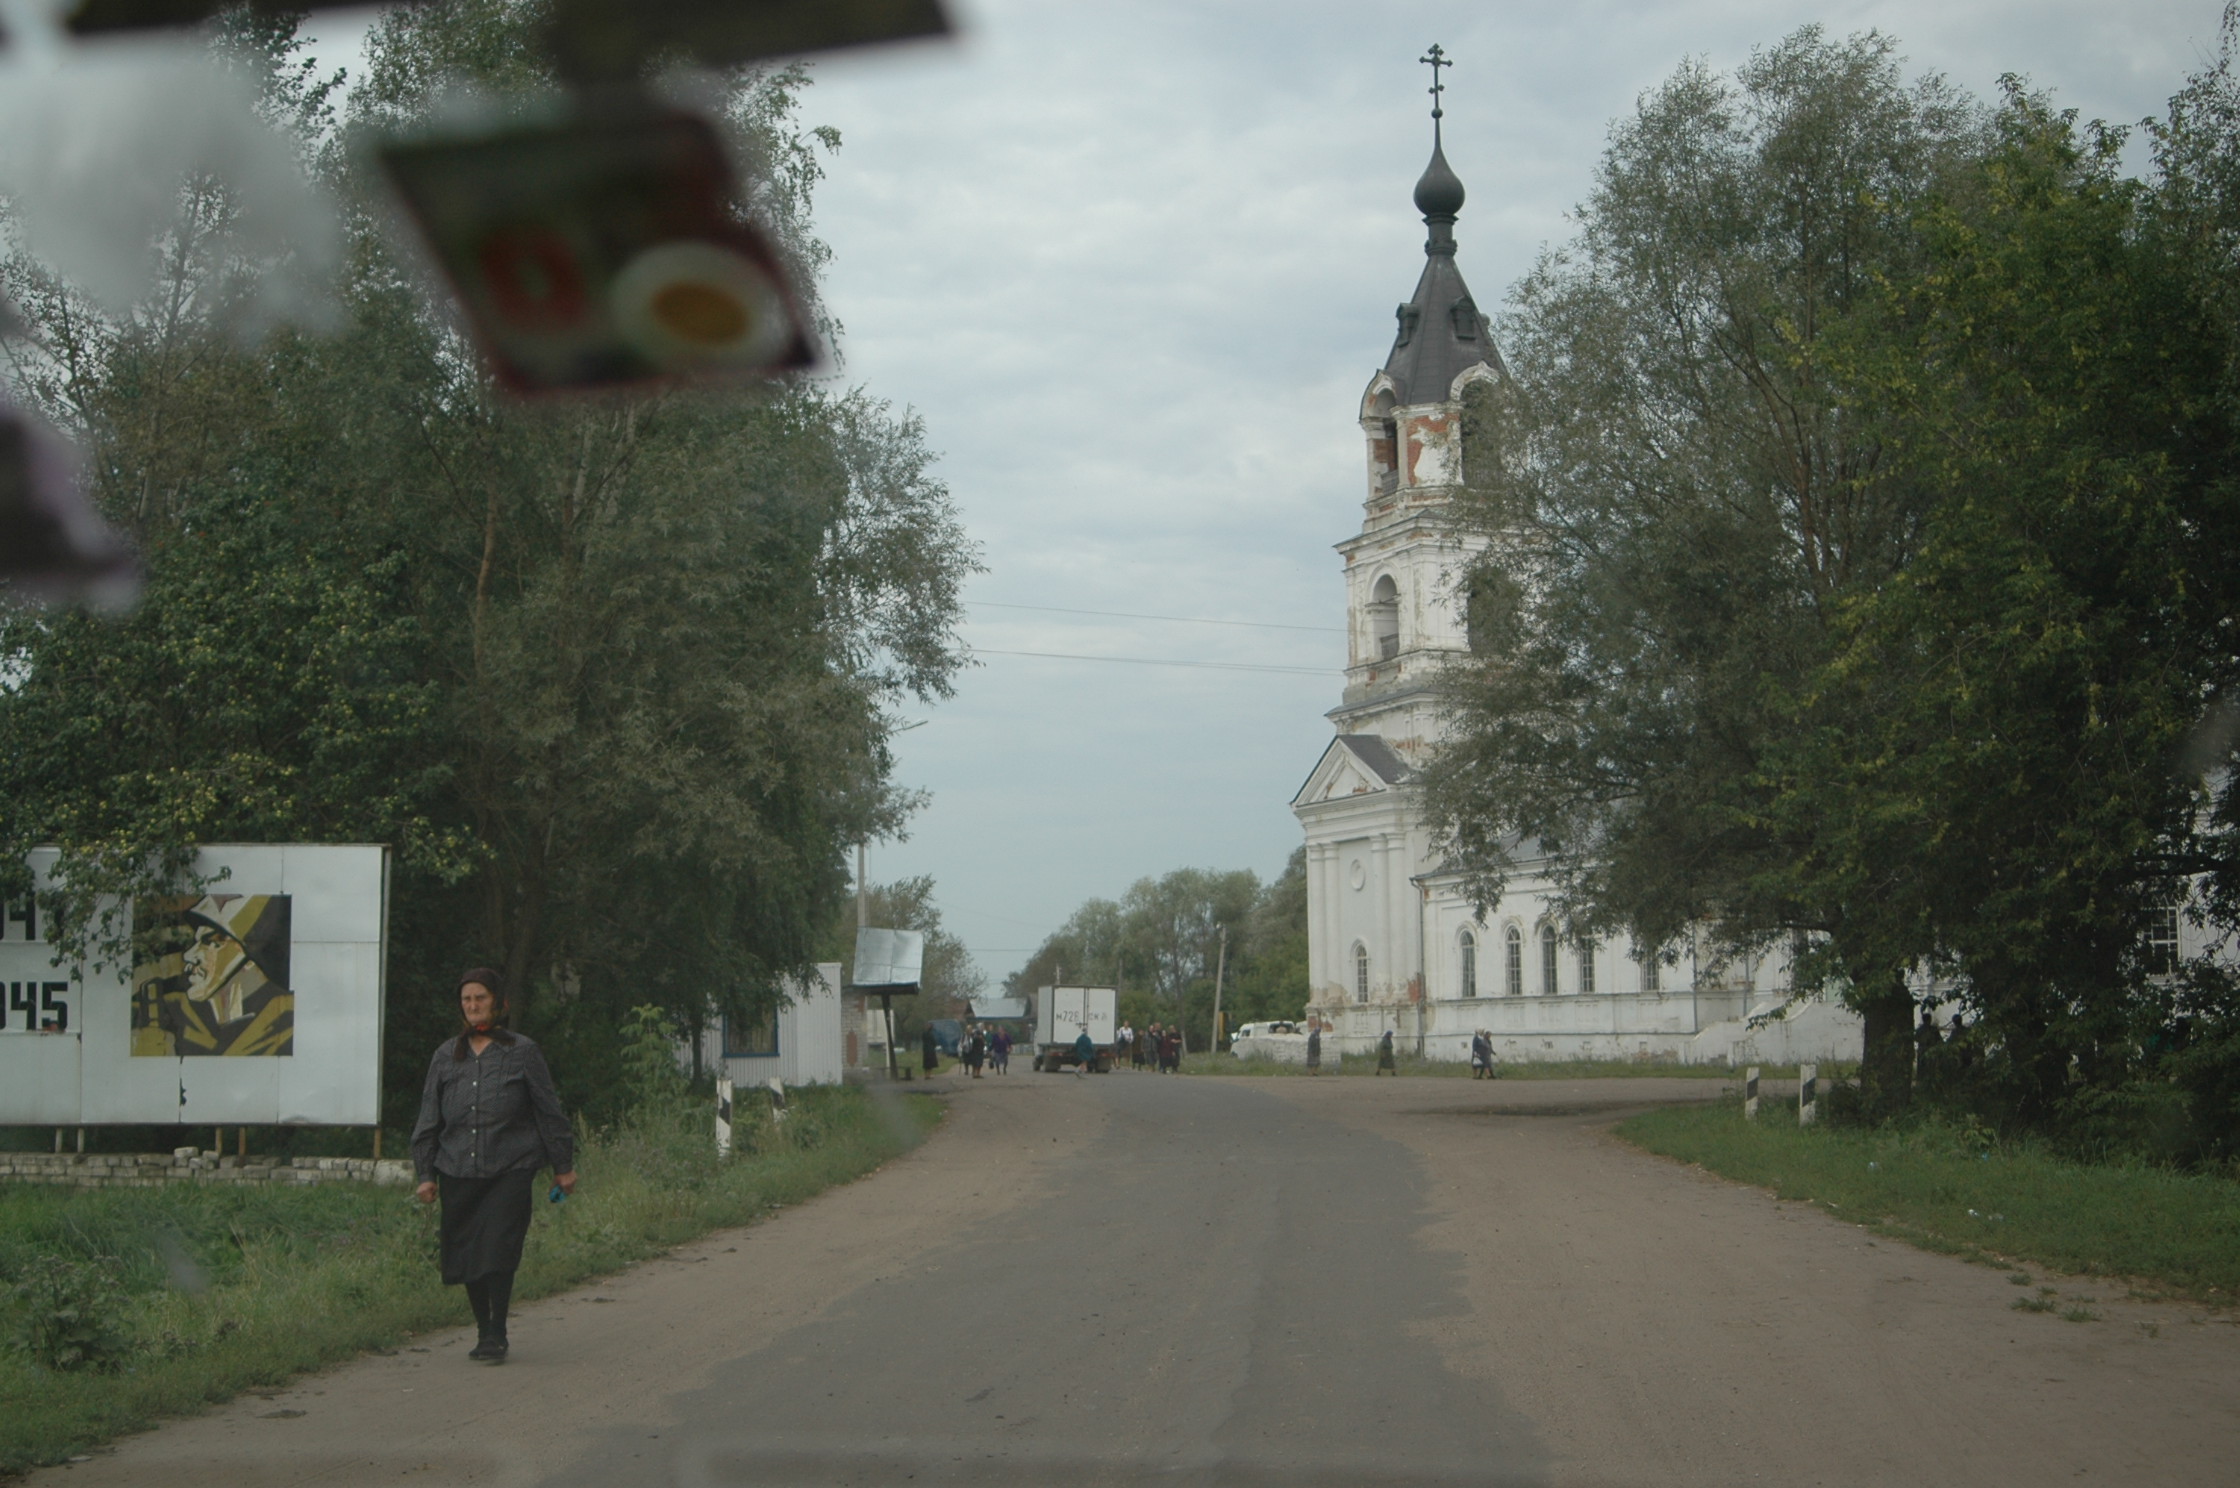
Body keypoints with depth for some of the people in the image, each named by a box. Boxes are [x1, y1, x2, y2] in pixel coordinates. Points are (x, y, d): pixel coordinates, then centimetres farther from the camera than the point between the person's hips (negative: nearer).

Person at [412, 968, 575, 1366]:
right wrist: (426, 1174, 9)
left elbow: (548, 1111, 6)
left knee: (498, 1252, -11)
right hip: (458, 1172, 3)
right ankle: (484, 1330, 21)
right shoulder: (446, 1056, 11)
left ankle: (496, 1336, -2)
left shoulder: (521, 1052, 2)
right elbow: (429, 1119, 14)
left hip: (510, 1169, -3)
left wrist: (563, 1166, 6)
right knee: (465, 1256, 5)